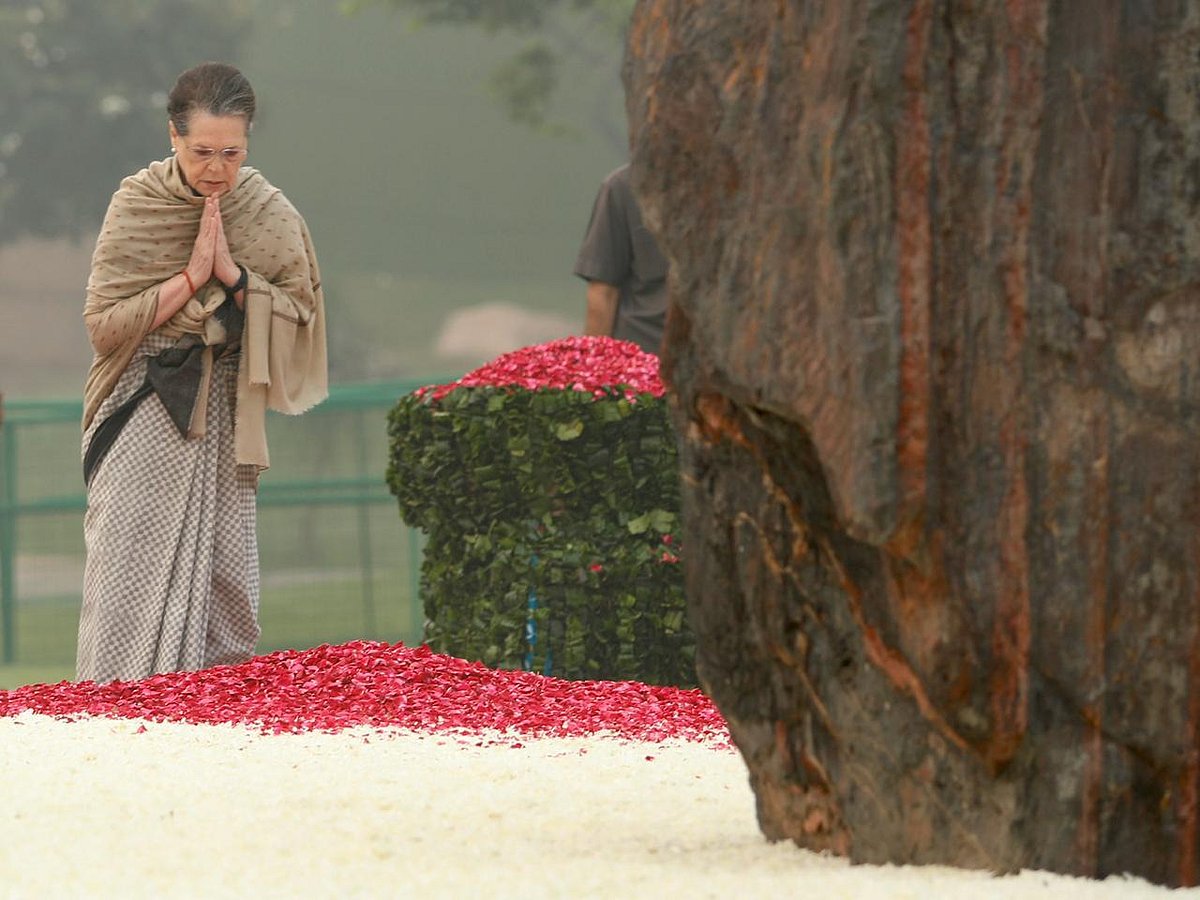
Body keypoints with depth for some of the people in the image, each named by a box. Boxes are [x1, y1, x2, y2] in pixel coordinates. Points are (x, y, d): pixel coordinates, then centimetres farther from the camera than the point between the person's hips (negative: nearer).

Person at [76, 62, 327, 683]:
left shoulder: (268, 214, -1)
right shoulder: (135, 205, -7)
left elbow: (299, 314, 0)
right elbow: (102, 323, -9)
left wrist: (234, 275, -14)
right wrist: (191, 277, -16)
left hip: (224, 418, 2)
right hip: (144, 416, -2)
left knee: (222, 576, 2)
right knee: (134, 573, -6)